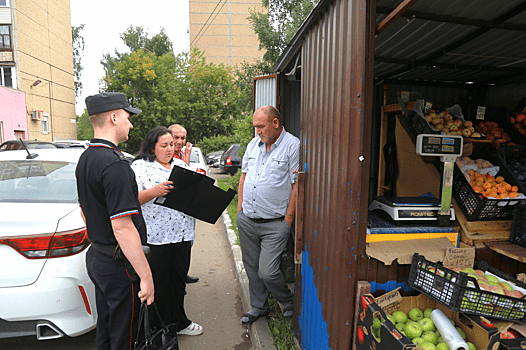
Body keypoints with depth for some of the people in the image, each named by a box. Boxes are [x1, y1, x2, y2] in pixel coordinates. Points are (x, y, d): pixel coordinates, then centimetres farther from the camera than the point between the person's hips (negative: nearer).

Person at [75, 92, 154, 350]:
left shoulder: (85, 159, 8)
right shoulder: (114, 164, -24)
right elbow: (122, 227, -28)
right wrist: (146, 276, -23)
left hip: (96, 257, 10)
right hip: (119, 266, -9)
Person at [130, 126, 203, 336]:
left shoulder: (181, 165, 14)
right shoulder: (140, 166, -3)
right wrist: (154, 191, -25)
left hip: (182, 233, 5)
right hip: (156, 236, -5)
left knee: (179, 279, 15)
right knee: (160, 283, 6)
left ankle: (179, 322, 32)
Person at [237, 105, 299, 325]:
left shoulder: (293, 146, -10)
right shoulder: (253, 144, 11)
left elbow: (297, 185, -12)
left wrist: (288, 220, -12)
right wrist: (240, 206, 12)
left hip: (275, 224, -6)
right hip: (246, 220, 6)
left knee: (267, 272, -5)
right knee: (252, 268, 15)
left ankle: (288, 302, 25)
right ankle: (259, 306, 37)